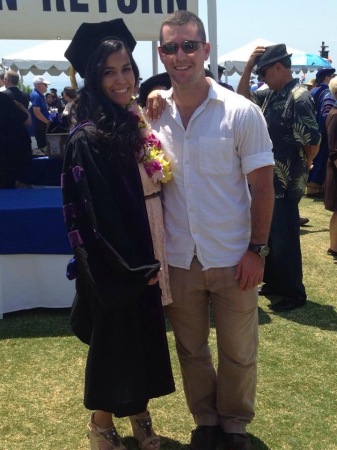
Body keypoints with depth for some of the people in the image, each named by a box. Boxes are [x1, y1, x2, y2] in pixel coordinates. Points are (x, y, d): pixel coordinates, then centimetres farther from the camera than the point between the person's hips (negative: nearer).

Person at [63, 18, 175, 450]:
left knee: (145, 335, 17)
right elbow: (97, 216, -19)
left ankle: (139, 412, 38)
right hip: (112, 267, -7)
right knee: (113, 341, 9)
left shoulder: (135, 124, 5)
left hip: (143, 260, 7)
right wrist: (135, 267, -14)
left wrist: (150, 261, 3)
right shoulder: (87, 138, -18)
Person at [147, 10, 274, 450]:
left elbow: (262, 186, -6)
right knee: (191, 349, 17)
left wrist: (257, 249, -9)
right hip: (177, 259, 3)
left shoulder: (242, 112, -9)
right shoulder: (151, 114, 0)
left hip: (233, 257, -2)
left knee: (238, 352, 13)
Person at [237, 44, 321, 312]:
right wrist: (248, 66, 6)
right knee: (268, 235, 16)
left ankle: (294, 293, 14)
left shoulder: (299, 98, -18)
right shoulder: (271, 96, 9)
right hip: (268, 178, 9)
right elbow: (242, 97, 18)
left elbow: (313, 140, -21)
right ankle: (274, 284, 31)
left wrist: (303, 166, -3)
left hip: (287, 182, -9)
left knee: (284, 239, 0)